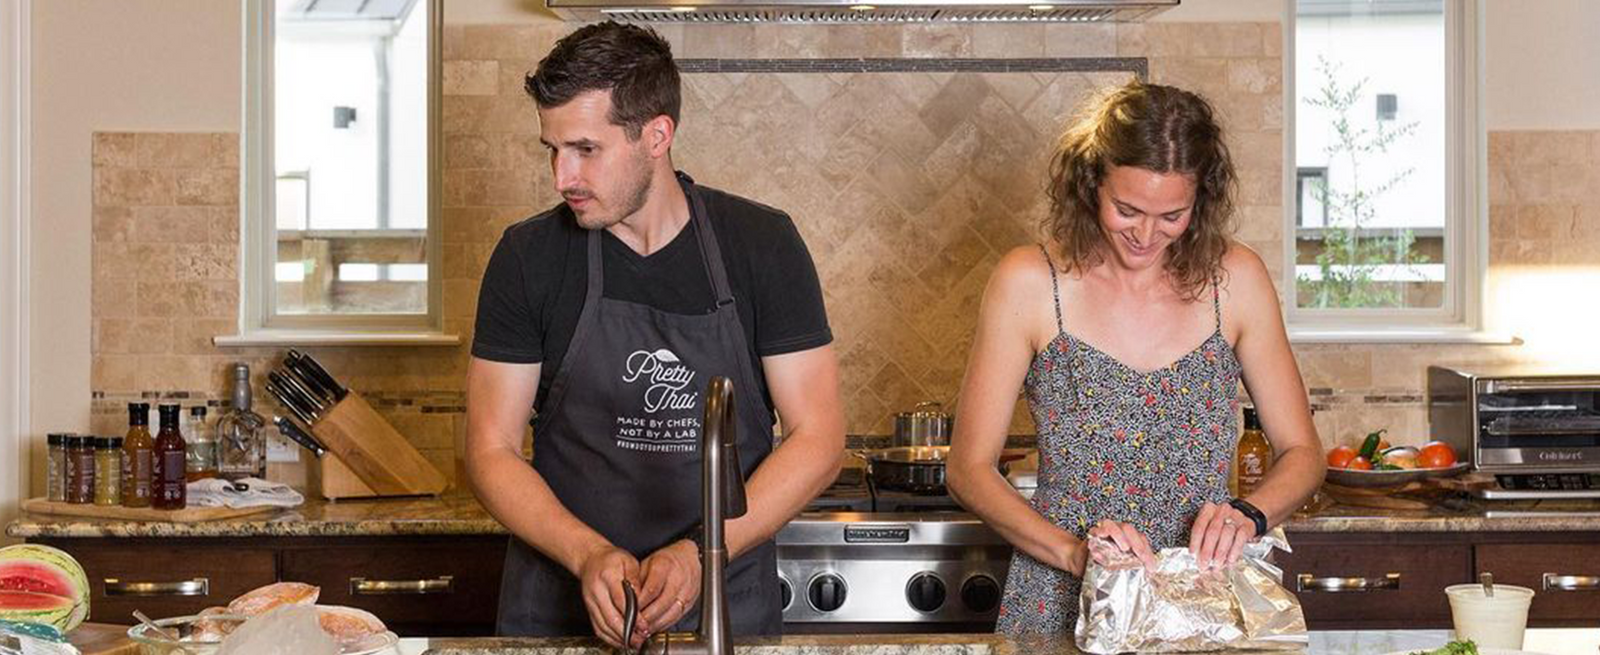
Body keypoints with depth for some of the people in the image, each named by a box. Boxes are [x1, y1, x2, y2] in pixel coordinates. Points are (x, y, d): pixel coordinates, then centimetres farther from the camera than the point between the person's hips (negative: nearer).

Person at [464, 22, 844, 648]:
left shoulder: (762, 244, -5)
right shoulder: (528, 257, -4)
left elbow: (817, 437, -6)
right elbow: (492, 452, -3)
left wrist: (699, 554, -18)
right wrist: (589, 557, -19)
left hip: (728, 607, 0)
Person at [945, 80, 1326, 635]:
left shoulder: (1235, 277, 4)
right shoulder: (1029, 282, -2)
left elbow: (1302, 453, 10)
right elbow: (969, 468, -1)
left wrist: (1249, 516, -10)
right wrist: (1072, 550, -15)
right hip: (1061, 607, -1)